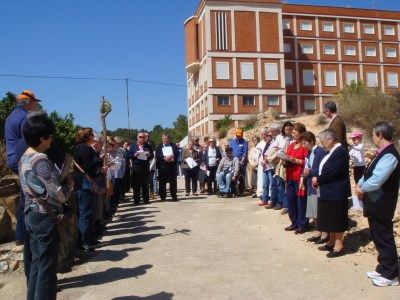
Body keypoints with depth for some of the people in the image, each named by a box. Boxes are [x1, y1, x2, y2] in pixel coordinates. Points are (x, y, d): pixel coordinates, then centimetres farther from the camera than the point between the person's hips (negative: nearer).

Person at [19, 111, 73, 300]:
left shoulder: (24, 158, 8)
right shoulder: (41, 160, -20)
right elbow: (59, 195, -21)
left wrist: (60, 178, 10)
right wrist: (69, 183, -3)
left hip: (32, 216, 9)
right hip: (45, 218, -9)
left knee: (37, 263, 18)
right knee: (47, 268, 1)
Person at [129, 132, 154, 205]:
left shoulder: (148, 146, 11)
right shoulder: (133, 146, 8)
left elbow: (152, 155, 10)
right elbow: (129, 155, 4)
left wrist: (149, 155, -12)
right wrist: (134, 155, -15)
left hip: (146, 167, 1)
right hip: (136, 167, -1)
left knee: (146, 184, 5)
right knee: (136, 185, 0)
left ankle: (146, 200, 13)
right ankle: (136, 200, 6)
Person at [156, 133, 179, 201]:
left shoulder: (173, 146, 13)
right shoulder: (159, 147, 11)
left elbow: (177, 154, 1)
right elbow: (157, 155, -4)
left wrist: (171, 156, -15)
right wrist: (165, 158, -17)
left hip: (172, 166, 1)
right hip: (162, 166, 0)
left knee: (173, 182, 3)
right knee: (162, 182, 0)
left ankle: (174, 196, 11)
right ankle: (162, 197, 8)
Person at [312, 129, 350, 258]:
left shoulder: (340, 152, -19)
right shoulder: (331, 151, 13)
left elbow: (332, 172, -25)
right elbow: (323, 169, 15)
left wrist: (318, 180, -11)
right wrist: (317, 179, -2)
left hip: (336, 193, -10)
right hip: (327, 192, 10)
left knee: (336, 219, 0)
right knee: (330, 219, 17)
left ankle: (338, 246, 10)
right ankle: (332, 242, 28)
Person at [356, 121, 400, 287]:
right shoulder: (382, 153, 10)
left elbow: (376, 180, -29)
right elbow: (370, 172, 17)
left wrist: (362, 189, -12)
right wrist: (360, 184, 2)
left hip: (381, 205, -10)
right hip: (375, 203, 10)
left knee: (384, 239, 4)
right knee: (378, 237, 19)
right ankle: (383, 269, 33)